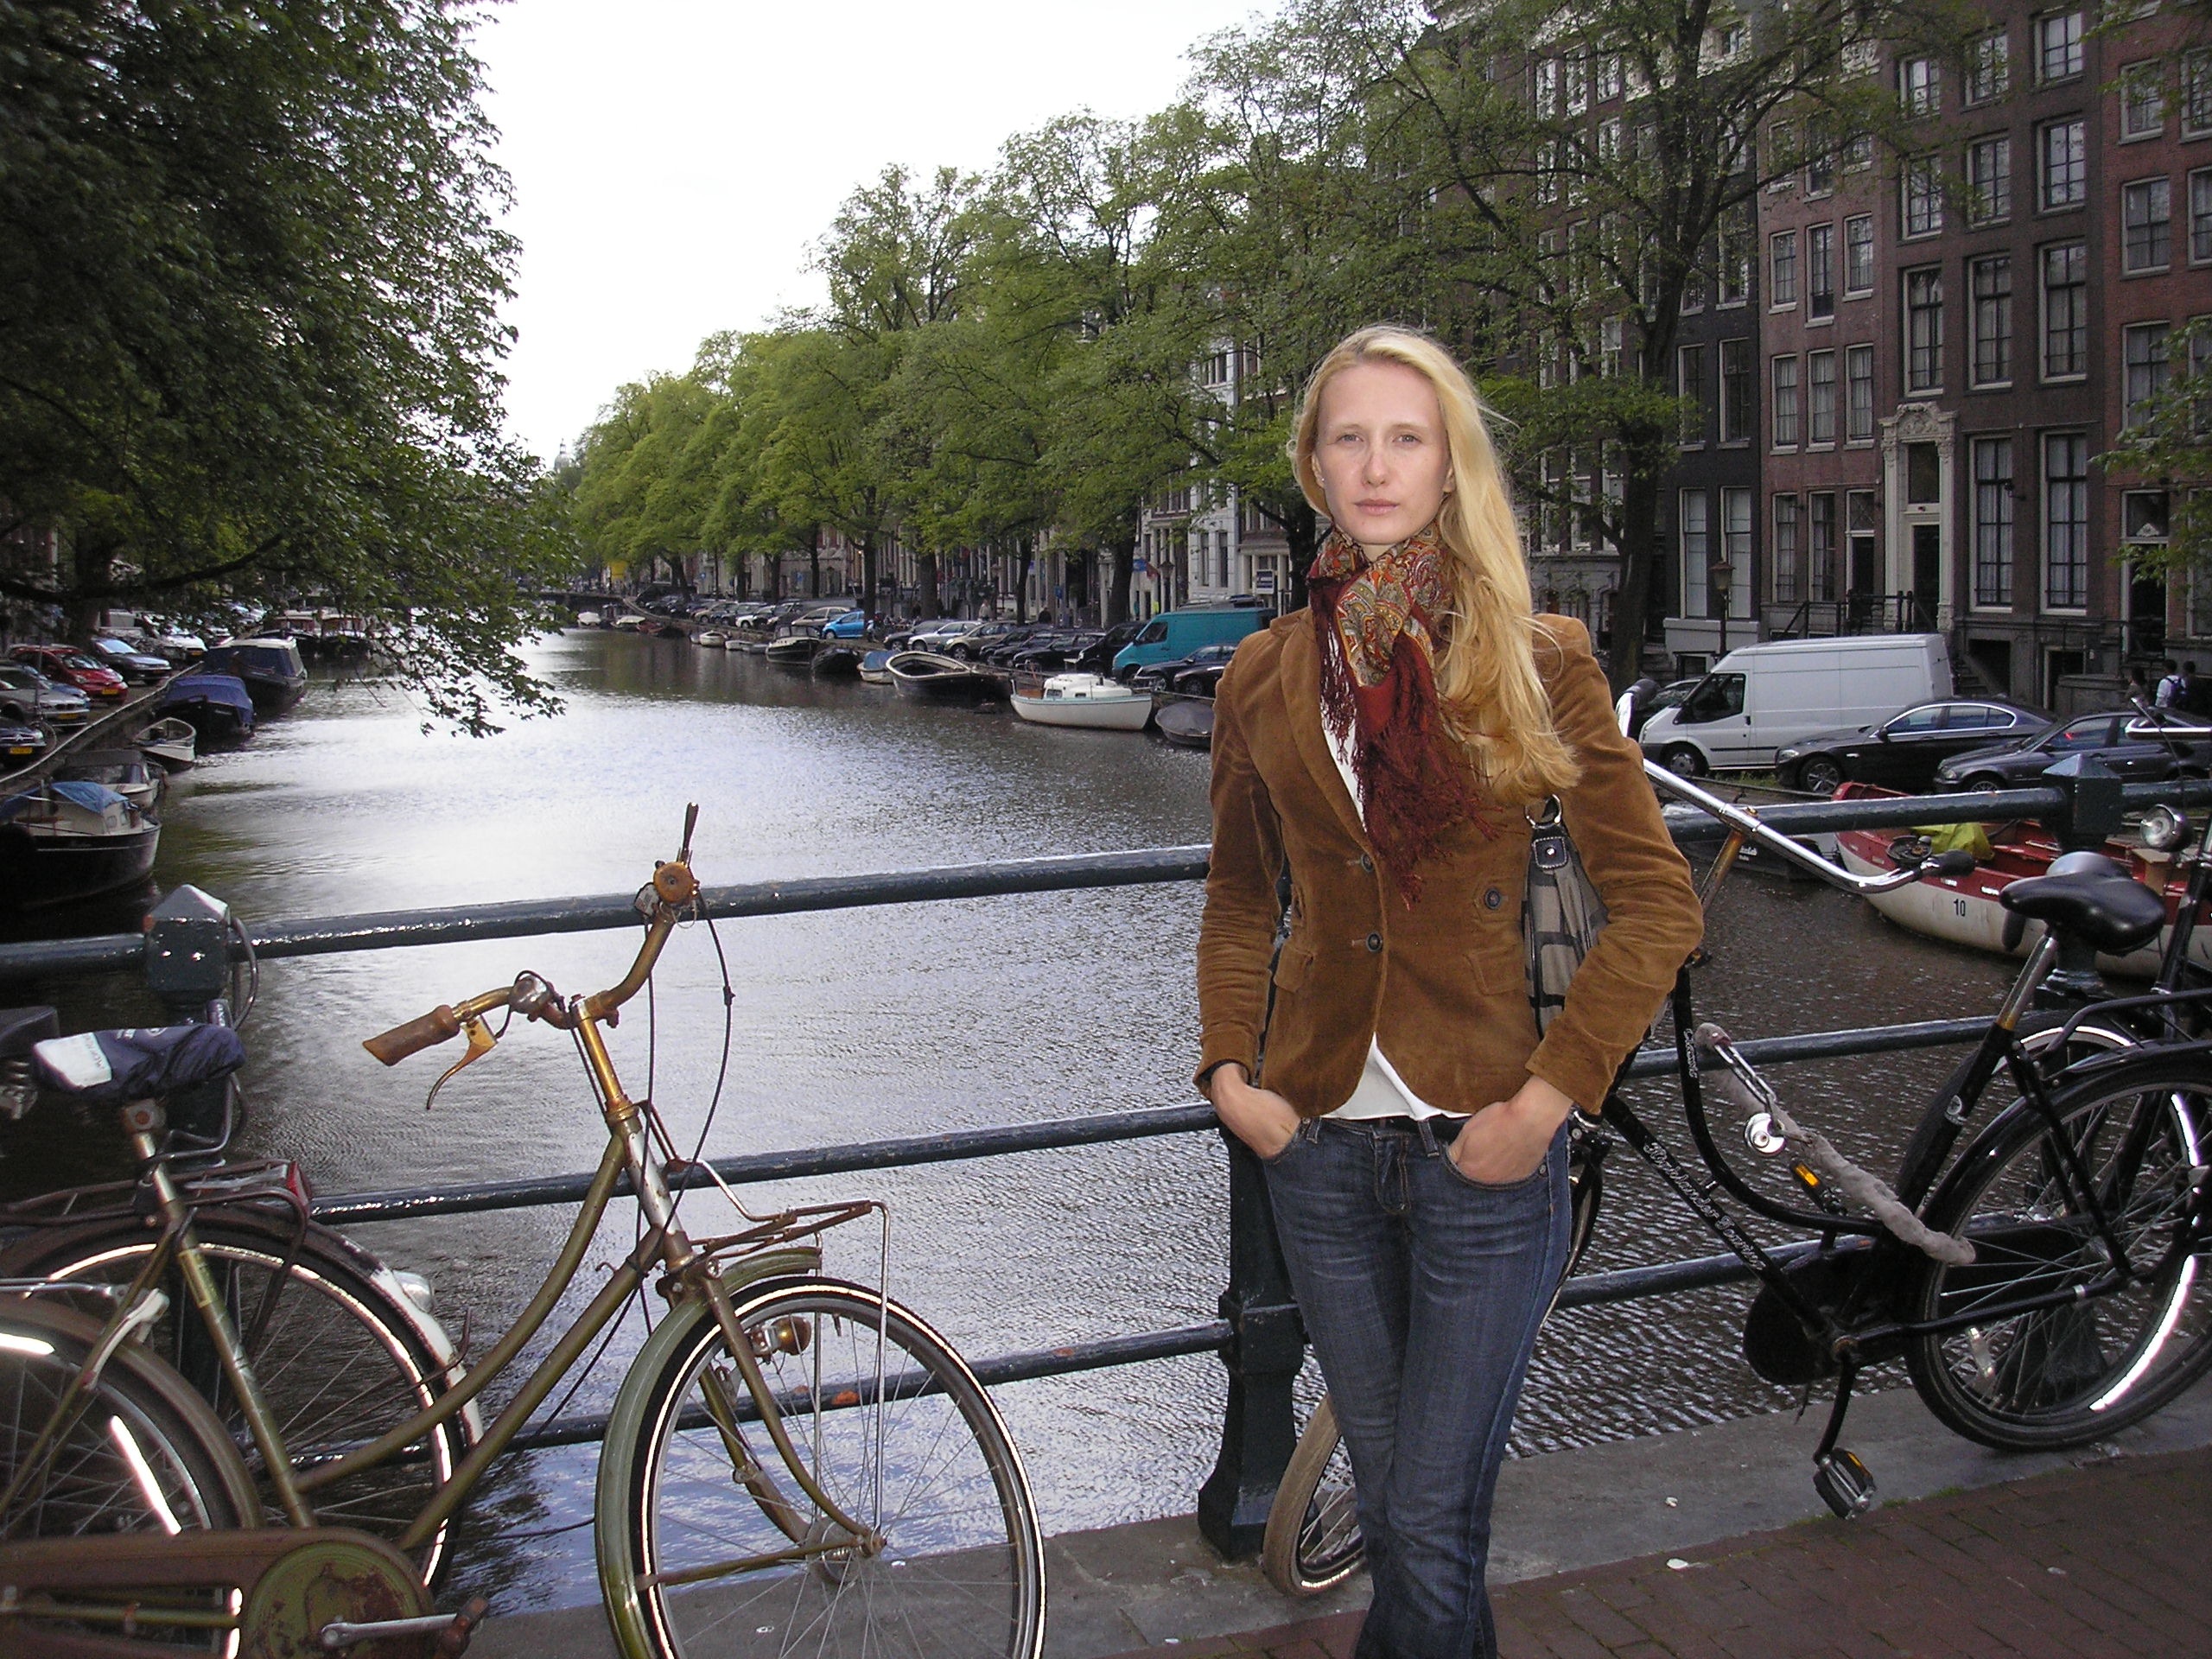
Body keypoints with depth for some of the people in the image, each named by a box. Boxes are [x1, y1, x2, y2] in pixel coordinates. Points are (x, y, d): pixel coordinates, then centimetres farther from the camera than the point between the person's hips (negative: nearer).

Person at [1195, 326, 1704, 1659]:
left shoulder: (1537, 660, -4)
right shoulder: (1266, 676, 6)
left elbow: (1657, 902, -4)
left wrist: (1550, 1096, -11)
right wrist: (1230, 1066, 2)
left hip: (1481, 1145, -3)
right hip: (1319, 1142, 3)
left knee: (1432, 1529, -1)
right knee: (1390, 1497, 16)